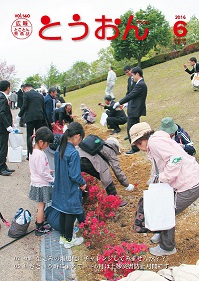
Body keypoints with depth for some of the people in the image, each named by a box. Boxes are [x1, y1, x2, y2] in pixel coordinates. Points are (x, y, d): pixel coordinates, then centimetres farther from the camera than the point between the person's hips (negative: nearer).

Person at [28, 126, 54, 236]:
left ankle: (40, 222, 32)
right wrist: (52, 179, -11)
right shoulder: (40, 154, -26)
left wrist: (48, 171, 8)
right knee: (41, 206, 4)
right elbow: (42, 172, -23)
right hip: (41, 185, -9)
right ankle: (39, 229, 16)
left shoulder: (33, 151, 4)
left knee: (41, 206, 19)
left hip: (36, 183, 9)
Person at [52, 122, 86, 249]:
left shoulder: (59, 150, -1)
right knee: (71, 215, 10)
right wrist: (83, 183, -6)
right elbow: (75, 175, -24)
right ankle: (69, 241, 26)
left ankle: (63, 237, 37)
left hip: (60, 189, 7)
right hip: (71, 191, -7)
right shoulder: (73, 153, -25)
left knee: (63, 212, 21)